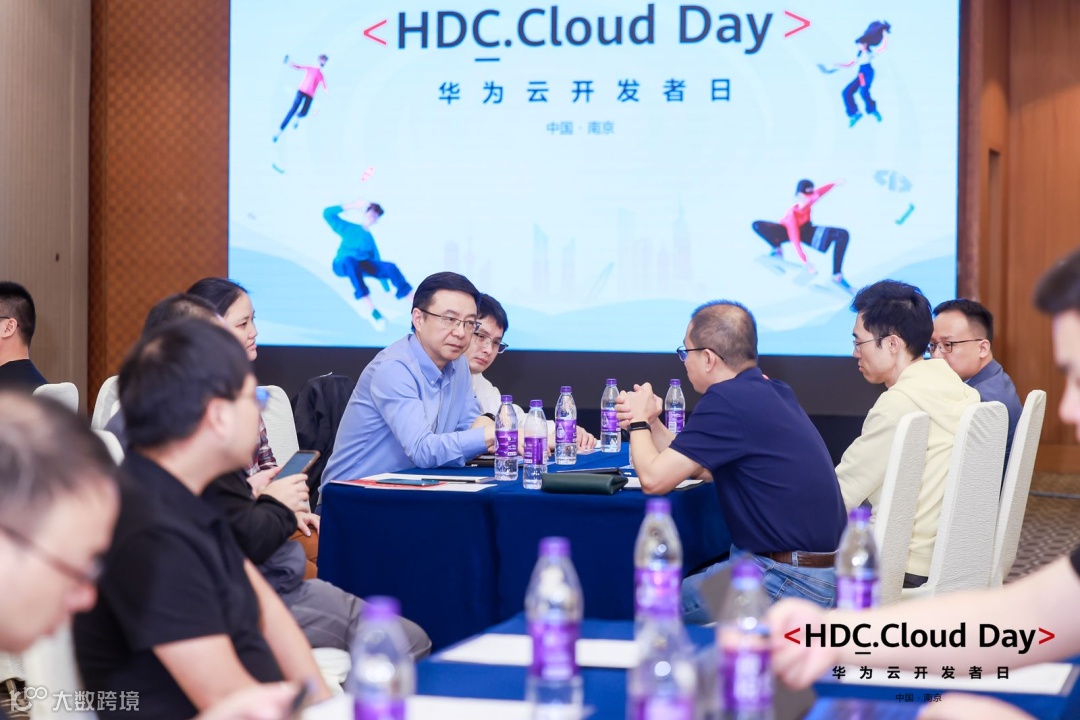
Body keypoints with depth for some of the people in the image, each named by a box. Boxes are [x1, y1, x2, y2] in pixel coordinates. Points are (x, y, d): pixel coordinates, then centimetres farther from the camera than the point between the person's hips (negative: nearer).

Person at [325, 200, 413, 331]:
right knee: (350, 260, -41)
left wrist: (387, 288, 10)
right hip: (343, 265, -3)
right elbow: (327, 213, 7)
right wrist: (352, 206, 5)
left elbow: (378, 264, 19)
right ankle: (372, 310, -50)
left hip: (364, 265, 3)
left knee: (390, 267, -23)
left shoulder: (370, 239, 23)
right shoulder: (349, 228, 15)